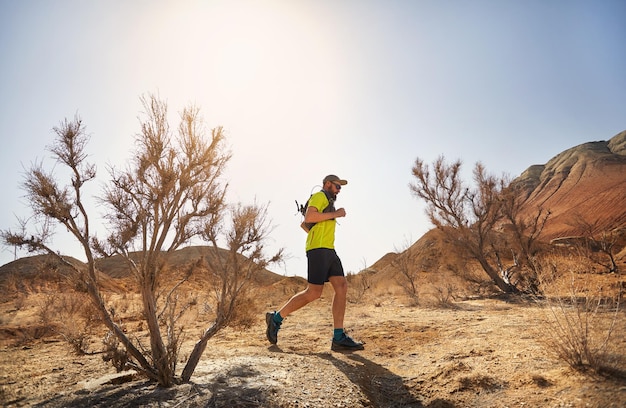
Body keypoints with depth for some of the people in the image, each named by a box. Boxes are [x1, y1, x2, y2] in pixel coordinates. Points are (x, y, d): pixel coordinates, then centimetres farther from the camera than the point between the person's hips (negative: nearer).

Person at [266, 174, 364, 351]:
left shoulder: (327, 203, 30)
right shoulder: (320, 196, 1)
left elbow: (304, 224, 34)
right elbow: (308, 217, -17)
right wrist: (334, 214, -10)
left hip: (329, 251, 10)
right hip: (319, 249, -10)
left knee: (342, 287, -4)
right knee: (314, 293, -11)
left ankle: (339, 338, -6)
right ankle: (276, 318, 4)